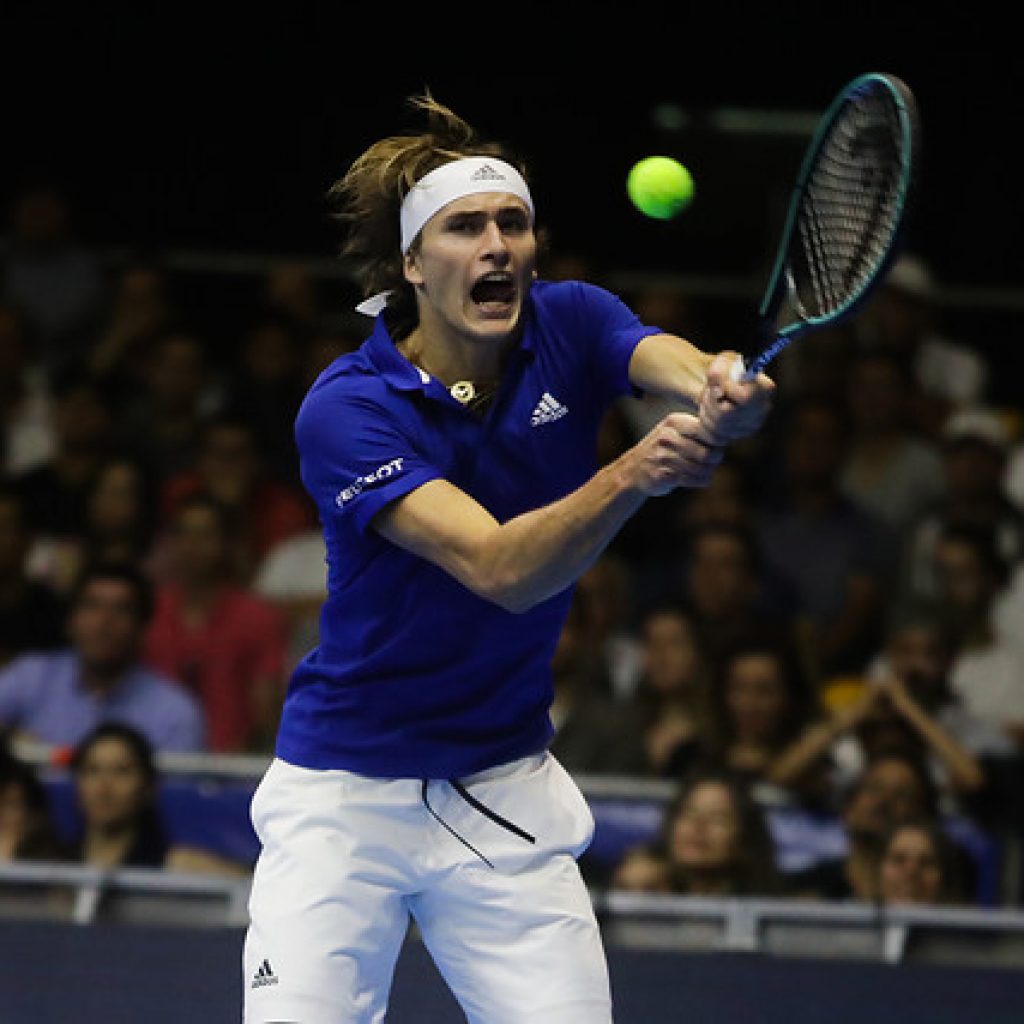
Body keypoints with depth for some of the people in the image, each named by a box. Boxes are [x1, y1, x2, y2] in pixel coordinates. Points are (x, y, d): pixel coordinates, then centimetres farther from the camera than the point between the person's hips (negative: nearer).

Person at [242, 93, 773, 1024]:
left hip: (505, 793, 3)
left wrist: (722, 394, -50)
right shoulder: (346, 411, -19)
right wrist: (632, 476, -48)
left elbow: (674, 362, -26)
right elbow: (500, 569, -30)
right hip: (345, 796, -3)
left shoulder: (568, 327, -4)